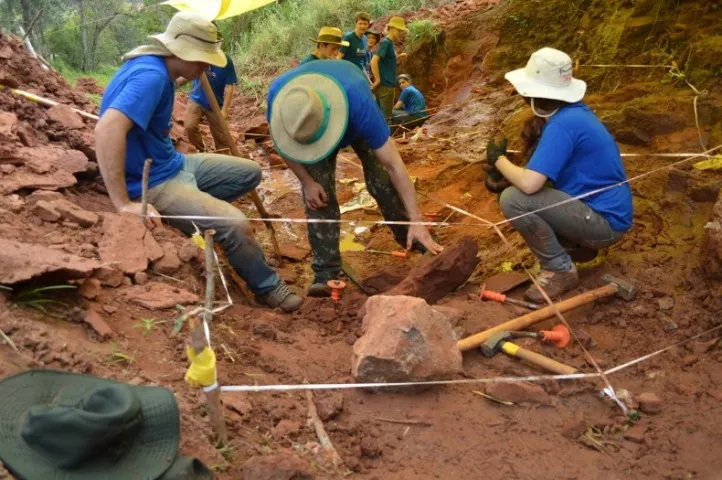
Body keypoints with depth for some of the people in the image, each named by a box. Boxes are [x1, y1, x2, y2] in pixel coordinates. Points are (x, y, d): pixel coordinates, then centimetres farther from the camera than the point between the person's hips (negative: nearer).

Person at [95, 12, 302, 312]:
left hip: (173, 164, 10)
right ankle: (268, 288, 1)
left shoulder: (162, 69, 4)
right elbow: (108, 129, -39)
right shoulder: (150, 75, -25)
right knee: (235, 225, -23)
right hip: (154, 184, -10)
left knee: (250, 173, 15)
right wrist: (124, 204, -38)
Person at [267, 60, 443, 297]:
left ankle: (411, 238, 10)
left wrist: (416, 222, -43)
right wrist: (306, 181, -23)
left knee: (381, 178, -15)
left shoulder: (359, 103, -47)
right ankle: (326, 271, -8)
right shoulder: (278, 96, -40)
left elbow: (394, 165, -43)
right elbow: (280, 141, -16)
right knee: (317, 192, -15)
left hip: (354, 116, -1)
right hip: (310, 117, 2)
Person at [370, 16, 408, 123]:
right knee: (386, 117, -6)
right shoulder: (385, 43, -12)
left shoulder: (390, 43, 15)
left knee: (381, 116, 13)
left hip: (387, 85, 9)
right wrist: (378, 80, -19)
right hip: (385, 86, -9)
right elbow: (374, 61, -23)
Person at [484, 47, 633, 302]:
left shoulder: (562, 124, -23)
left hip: (605, 220, -10)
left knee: (513, 199, -23)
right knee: (515, 186, 16)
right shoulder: (574, 112, 7)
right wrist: (505, 175, 1)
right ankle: (578, 245, 15)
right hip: (605, 210, 10)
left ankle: (560, 270, -7)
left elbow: (529, 184, -30)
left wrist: (499, 159, -11)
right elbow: (538, 172, 16)